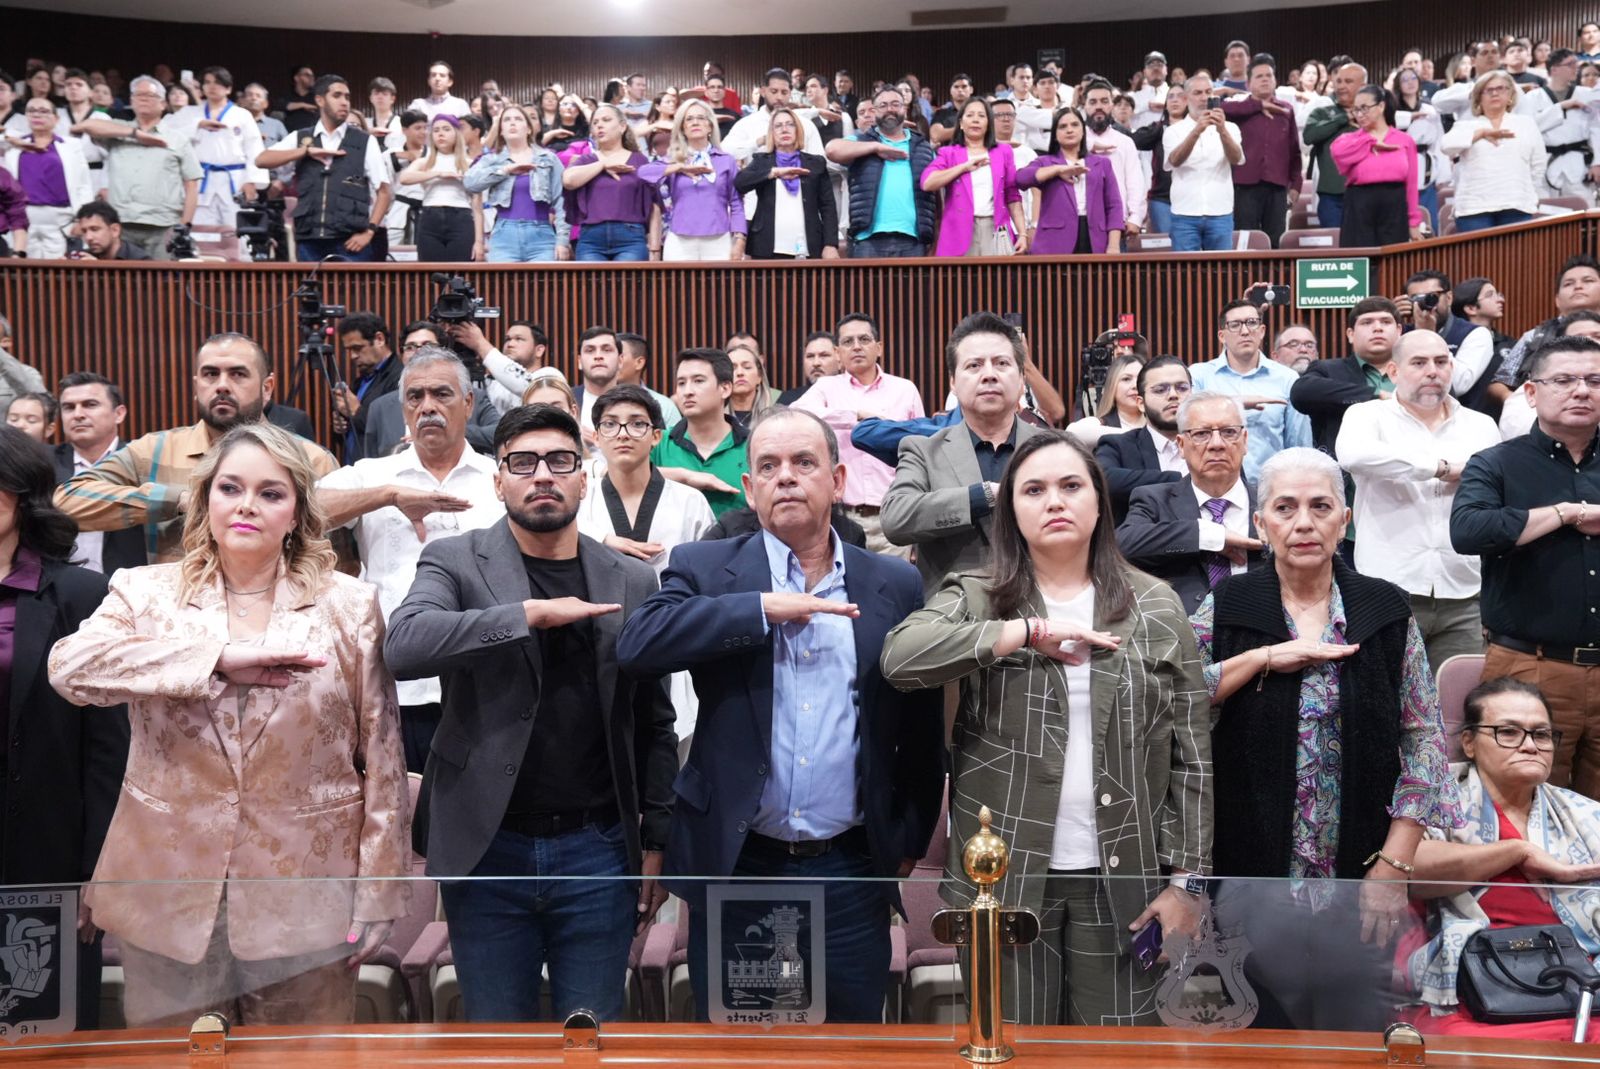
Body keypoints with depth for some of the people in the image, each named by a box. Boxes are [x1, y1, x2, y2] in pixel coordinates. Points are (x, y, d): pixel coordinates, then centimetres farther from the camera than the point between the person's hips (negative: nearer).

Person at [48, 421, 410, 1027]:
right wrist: (217, 656, -24)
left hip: (302, 899, 0)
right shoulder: (145, 594, 3)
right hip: (168, 893, 1)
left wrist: (376, 898, -1)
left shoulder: (348, 605, 1)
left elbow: (381, 758, 1)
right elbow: (69, 665, -17)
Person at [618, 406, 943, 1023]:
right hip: (733, 866, -1)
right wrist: (765, 607, -19)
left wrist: (910, 840, 8)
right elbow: (637, 645, -18)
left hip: (851, 877, 1)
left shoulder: (895, 587, 5)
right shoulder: (705, 570, 2)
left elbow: (922, 730, 10)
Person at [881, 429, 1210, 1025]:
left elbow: (1190, 755, 4)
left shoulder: (1155, 608, 4)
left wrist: (1185, 877, -1)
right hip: (1005, 876, 0)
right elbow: (899, 656, -20)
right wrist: (1028, 631, -21)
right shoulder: (974, 600, 1)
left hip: (1122, 880, 1)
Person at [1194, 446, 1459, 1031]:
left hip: (1360, 882, 1)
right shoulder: (1226, 607, 1)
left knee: (1354, 1024, 9)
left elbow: (1424, 739, 0)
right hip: (1252, 876, 0)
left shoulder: (1386, 611, 2)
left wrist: (1394, 865, -7)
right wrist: (1264, 658, -15)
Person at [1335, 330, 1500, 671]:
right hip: (1389, 595, -3)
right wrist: (1442, 466, -14)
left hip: (1463, 600, 3)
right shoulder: (1368, 416, 3)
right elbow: (1352, 454, -22)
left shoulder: (1482, 427, 14)